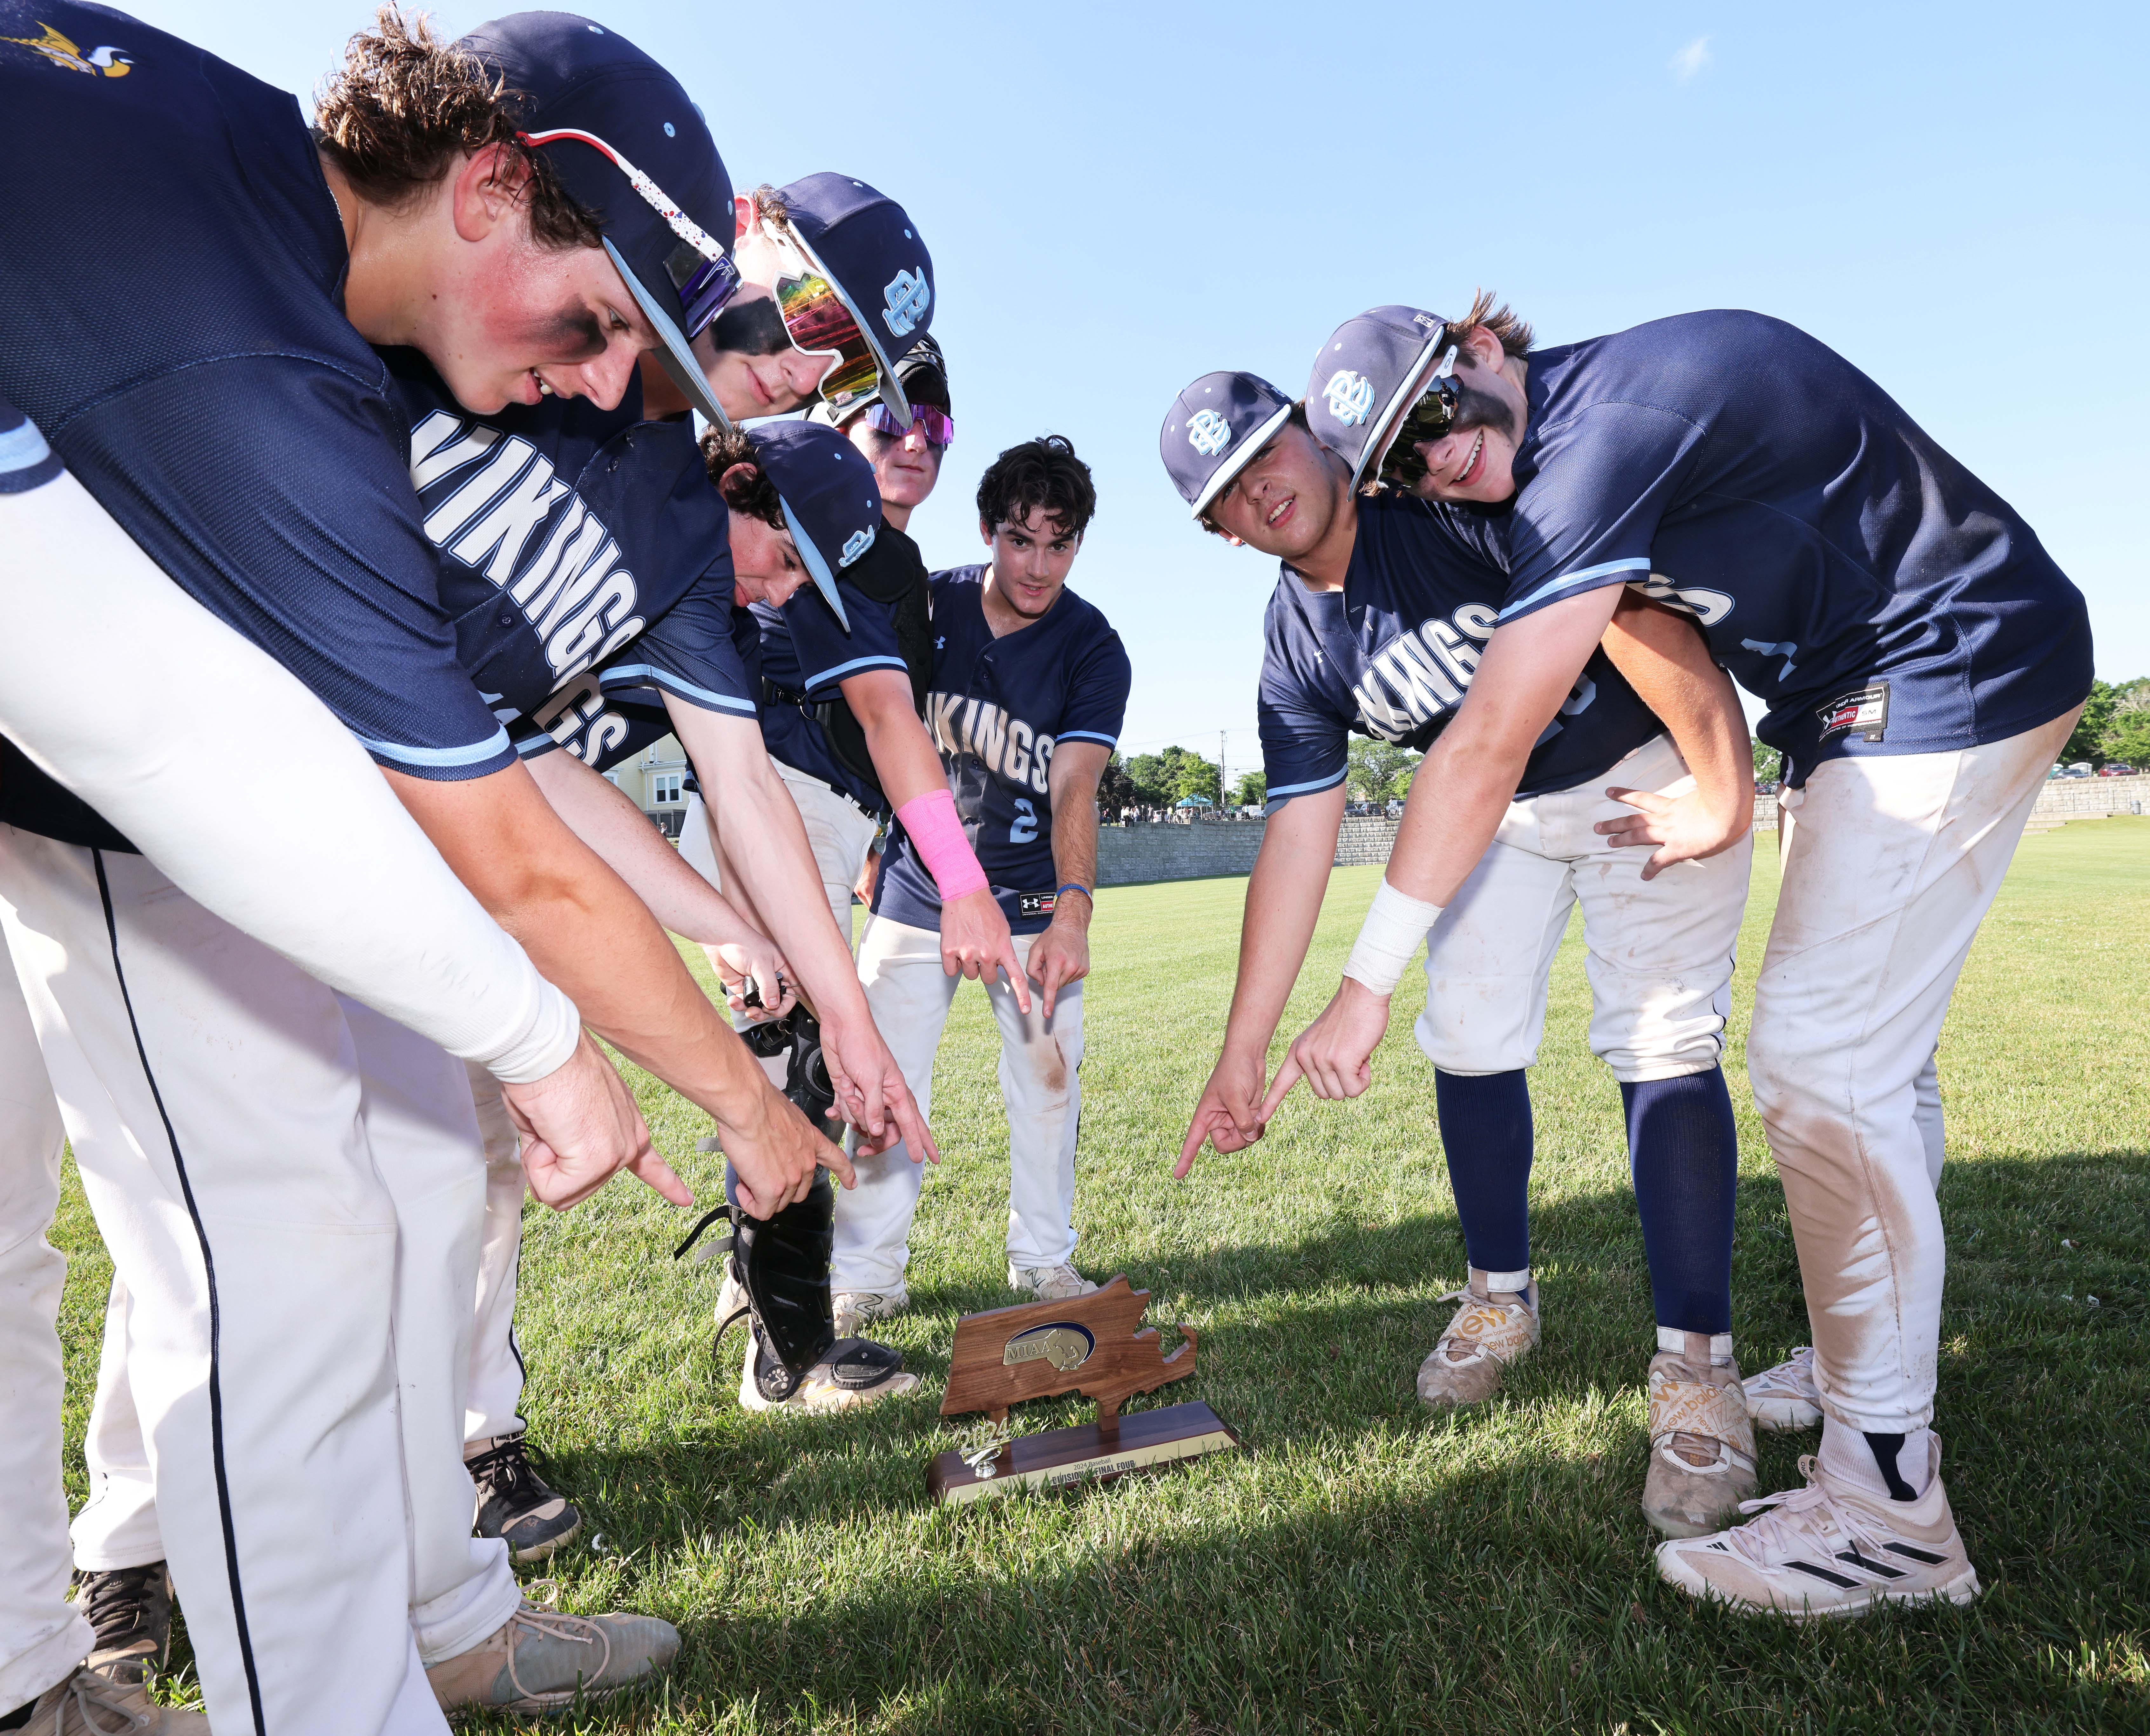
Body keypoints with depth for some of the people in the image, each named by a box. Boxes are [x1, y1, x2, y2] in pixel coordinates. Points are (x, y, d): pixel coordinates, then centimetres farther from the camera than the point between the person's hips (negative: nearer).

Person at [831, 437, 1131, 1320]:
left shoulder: (1094, 651, -9)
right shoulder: (927, 604, -4)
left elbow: (1073, 787, -20)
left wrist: (1072, 910, -35)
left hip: (1034, 902, 0)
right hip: (915, 890, 1)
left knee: (1048, 1076, 1)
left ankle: (1044, 1260, 20)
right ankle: (864, 1278, 12)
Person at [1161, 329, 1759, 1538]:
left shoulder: (1441, 492, -24)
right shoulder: (1295, 656, -10)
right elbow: (1300, 842, -12)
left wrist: (1721, 789, -33)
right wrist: (1243, 1053, -15)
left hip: (1656, 766, -4)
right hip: (1501, 806, 5)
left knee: (1660, 1042, -14)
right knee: (1468, 1040, 2)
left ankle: (1698, 1366, -2)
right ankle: (1503, 1298, 24)